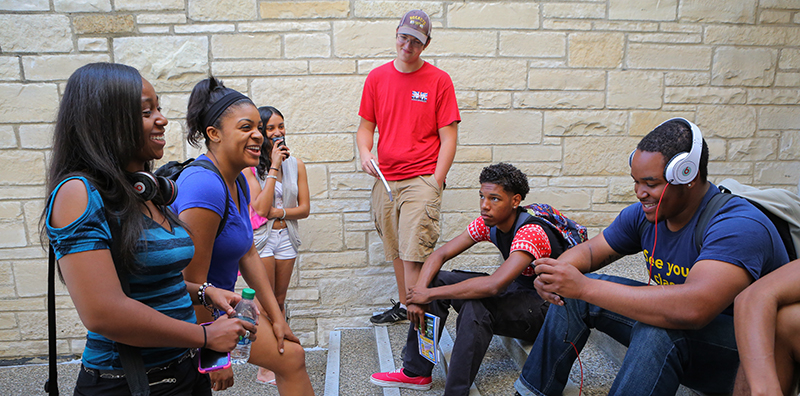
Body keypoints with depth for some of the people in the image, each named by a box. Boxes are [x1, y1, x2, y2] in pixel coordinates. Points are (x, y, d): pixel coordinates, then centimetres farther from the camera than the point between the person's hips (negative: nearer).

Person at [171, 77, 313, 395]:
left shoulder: (237, 183, 3)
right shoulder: (205, 186, -27)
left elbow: (248, 254, 8)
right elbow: (192, 283, -26)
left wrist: (276, 317, 9)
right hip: (193, 312, -9)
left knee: (290, 355, 15)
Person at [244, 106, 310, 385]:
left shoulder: (296, 165, 4)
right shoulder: (250, 167, -8)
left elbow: (304, 208, 2)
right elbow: (260, 208, -18)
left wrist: (277, 212, -15)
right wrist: (274, 167, -17)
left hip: (286, 237, 4)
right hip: (261, 238, -4)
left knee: (280, 301, 13)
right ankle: (264, 368, 12)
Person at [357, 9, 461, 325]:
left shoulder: (438, 80, -1)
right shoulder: (377, 77, 10)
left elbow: (448, 135, -3)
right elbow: (366, 124, 14)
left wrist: (436, 183, -10)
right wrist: (364, 152, -7)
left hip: (422, 178, -4)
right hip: (385, 178, 5)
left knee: (414, 253, -10)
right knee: (395, 250, 14)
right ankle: (403, 305, 31)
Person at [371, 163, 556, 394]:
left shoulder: (531, 232, -29)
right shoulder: (487, 223, -5)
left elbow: (493, 285, -42)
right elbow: (439, 255, -3)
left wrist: (431, 294, -33)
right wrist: (419, 293, -21)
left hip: (543, 305, -8)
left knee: (475, 306, -37)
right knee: (435, 280, -5)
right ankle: (415, 372, 2)